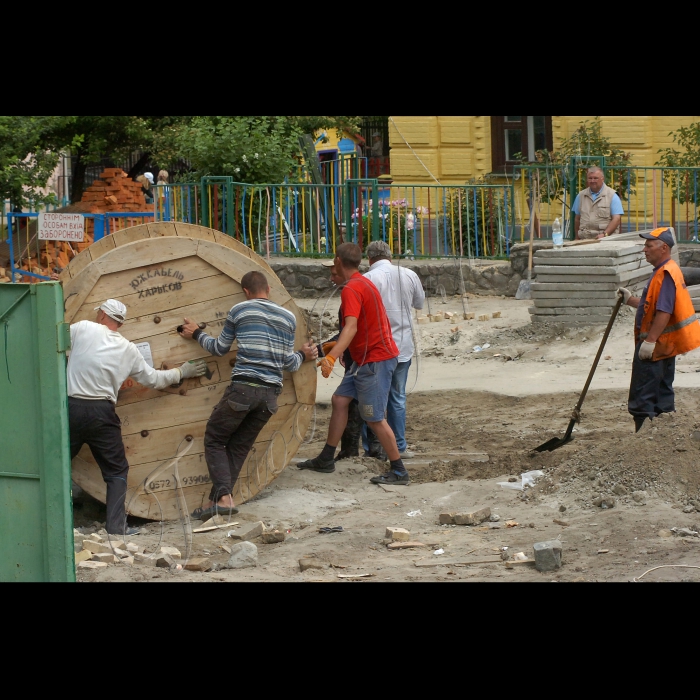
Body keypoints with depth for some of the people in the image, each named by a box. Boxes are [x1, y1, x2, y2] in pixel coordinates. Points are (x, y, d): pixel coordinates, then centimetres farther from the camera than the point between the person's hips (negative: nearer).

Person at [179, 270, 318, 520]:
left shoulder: (239, 310, 4)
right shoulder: (288, 317, 13)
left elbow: (219, 348, 15)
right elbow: (289, 364, 14)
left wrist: (197, 334, 33)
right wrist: (303, 356, 36)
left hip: (243, 388, -4)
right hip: (271, 394, 4)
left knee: (214, 440, 8)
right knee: (238, 447, 14)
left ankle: (223, 497, -11)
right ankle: (218, 500, 8)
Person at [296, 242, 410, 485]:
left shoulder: (351, 289, -18)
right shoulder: (364, 283, 14)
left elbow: (351, 327, -33)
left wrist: (331, 357, -43)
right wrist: (335, 347, 37)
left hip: (376, 359, -10)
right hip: (365, 358, 10)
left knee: (374, 418, -6)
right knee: (339, 400, 11)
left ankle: (399, 472, 0)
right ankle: (326, 460, 16)